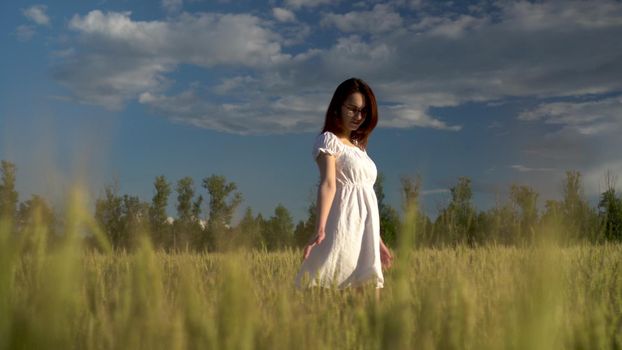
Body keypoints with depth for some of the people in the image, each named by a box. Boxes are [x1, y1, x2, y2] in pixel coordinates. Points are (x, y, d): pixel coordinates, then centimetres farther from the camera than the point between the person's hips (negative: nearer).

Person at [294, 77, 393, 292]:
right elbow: (328, 183, -15)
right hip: (344, 227, -8)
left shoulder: (359, 147, 24)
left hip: (366, 231, 8)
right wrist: (320, 230, -27)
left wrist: (377, 240, 21)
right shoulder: (329, 140, 1)